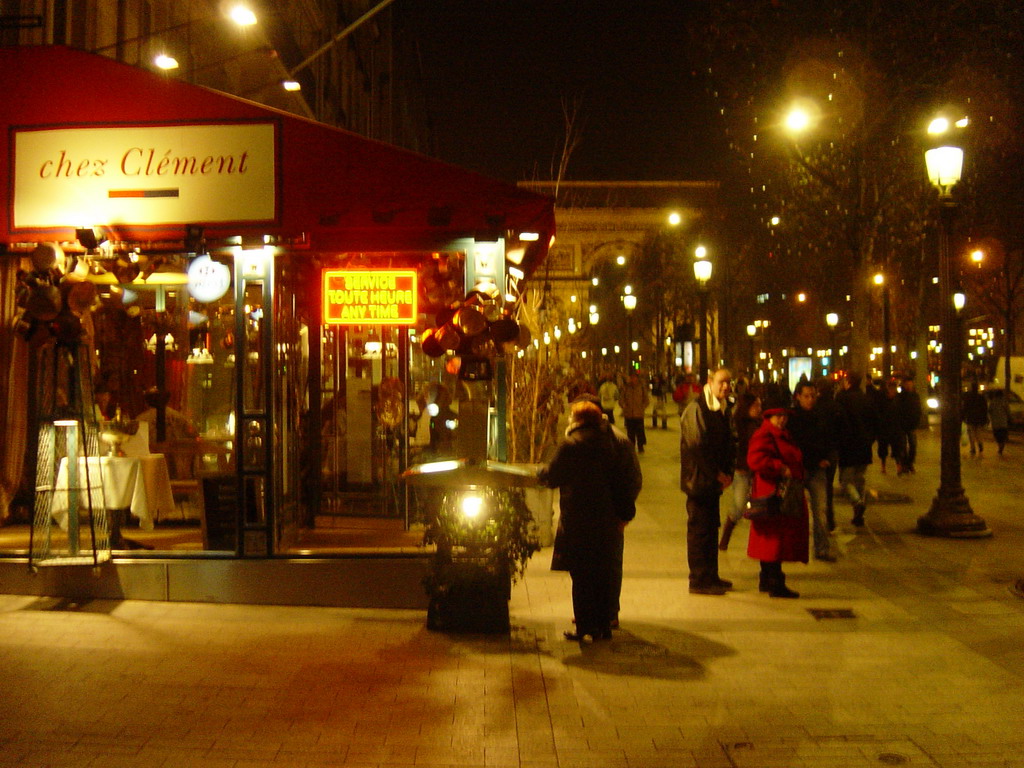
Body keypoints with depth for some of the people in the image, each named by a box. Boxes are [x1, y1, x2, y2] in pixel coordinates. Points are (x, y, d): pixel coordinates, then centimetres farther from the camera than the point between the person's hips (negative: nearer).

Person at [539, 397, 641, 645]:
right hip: (609, 522, 5)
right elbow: (633, 479, 4)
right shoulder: (617, 441, 3)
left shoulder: (571, 444, -12)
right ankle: (604, 625, 18)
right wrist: (625, 511, 10)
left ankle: (586, 629, 2)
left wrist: (541, 472, 15)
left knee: (581, 576, 2)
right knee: (605, 573, 13)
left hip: (578, 523, -5)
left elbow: (553, 477, -7)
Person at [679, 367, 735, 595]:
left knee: (711, 527, 14)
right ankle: (699, 580, 1)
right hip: (699, 480, -9)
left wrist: (727, 473, 1)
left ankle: (711, 576, 23)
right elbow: (697, 447, -18)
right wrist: (716, 474, -13)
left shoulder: (723, 410, 14)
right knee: (699, 529, -4)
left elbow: (729, 444, 15)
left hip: (715, 480, 9)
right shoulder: (696, 409, -14)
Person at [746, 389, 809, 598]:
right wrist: (780, 468, -24)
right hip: (772, 494, -11)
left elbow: (793, 461, 32)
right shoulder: (764, 435, -14)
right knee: (775, 539, -8)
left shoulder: (783, 435, 20)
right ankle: (775, 584, -5)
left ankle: (767, 581, 23)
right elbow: (755, 459, -29)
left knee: (772, 540, 15)